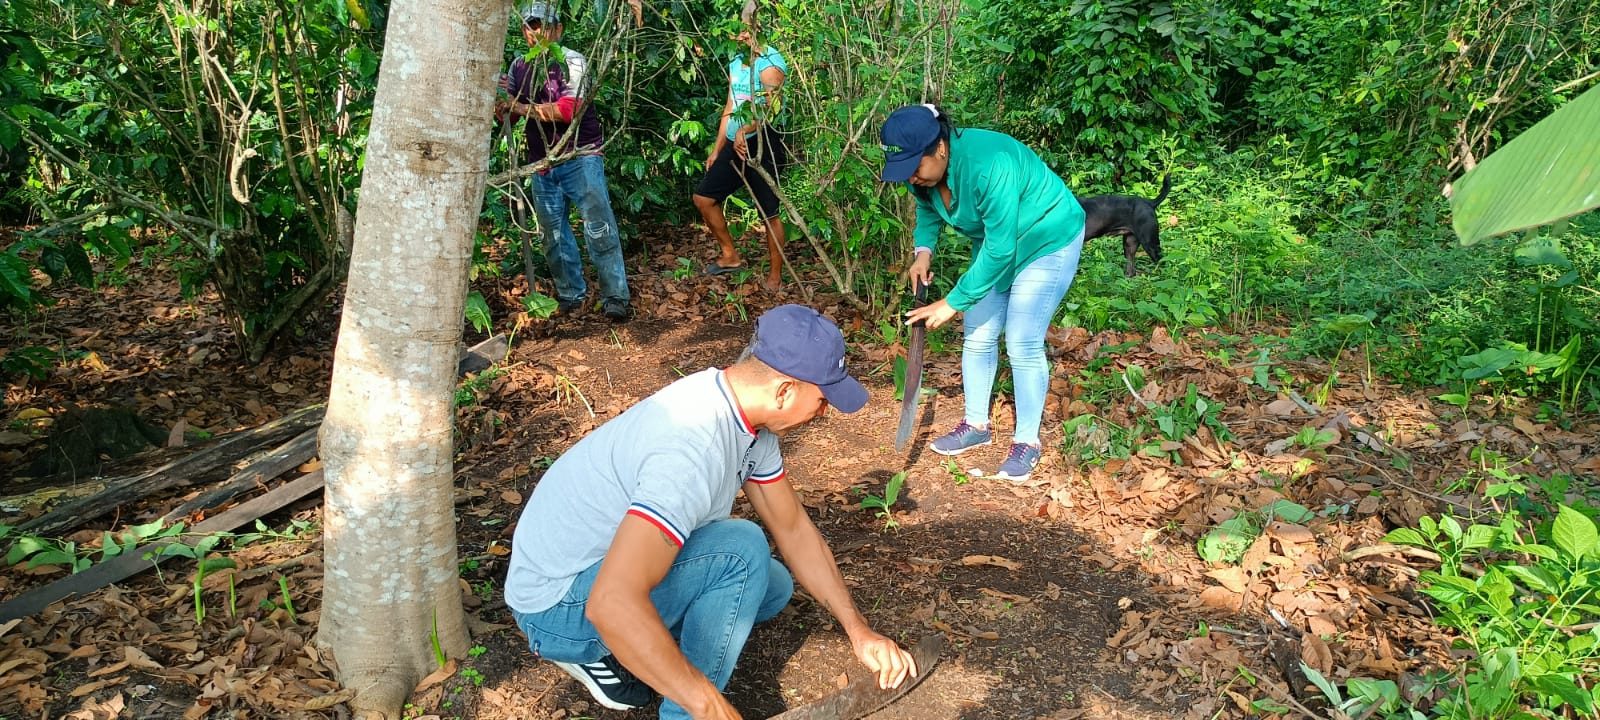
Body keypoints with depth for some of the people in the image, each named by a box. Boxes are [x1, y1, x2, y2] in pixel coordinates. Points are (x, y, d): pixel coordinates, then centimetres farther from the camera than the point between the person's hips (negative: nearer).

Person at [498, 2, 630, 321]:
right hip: (542, 163, 6)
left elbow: (568, 110, -19)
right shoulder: (519, 66, 11)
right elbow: (508, 111, 13)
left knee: (599, 228, -9)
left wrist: (523, 107, -14)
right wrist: (499, 98, -10)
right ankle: (571, 295, 20)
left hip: (580, 156, -6)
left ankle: (615, 297, -5)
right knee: (553, 234, 8)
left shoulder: (572, 61, -7)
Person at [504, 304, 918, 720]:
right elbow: (613, 604, -42)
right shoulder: (693, 447, -34)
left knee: (772, 587, 11)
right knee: (742, 550, -25)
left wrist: (858, 630, 4)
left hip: (614, 561, 9)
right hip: (558, 604, -9)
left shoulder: (749, 417, -5)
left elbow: (794, 530, 5)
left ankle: (606, 652, 11)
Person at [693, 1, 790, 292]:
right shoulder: (736, 63, 14)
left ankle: (775, 277, 8)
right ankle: (730, 256, 22)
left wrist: (745, 130, -35)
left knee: (769, 214, -3)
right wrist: (717, 149, 20)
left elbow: (774, 109, -22)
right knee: (704, 197, 9)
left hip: (763, 146, -9)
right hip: (735, 144, 9)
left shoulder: (770, 62, -12)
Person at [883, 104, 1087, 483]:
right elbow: (928, 209, 9)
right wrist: (924, 250, -11)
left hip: (1048, 242, -7)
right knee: (978, 337, 7)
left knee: (1023, 345, -8)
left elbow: (1001, 249, -35)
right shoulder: (924, 169, -14)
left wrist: (953, 302, -31)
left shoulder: (988, 166, -38)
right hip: (995, 242, 7)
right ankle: (976, 424, 24)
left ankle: (1027, 441, 8)